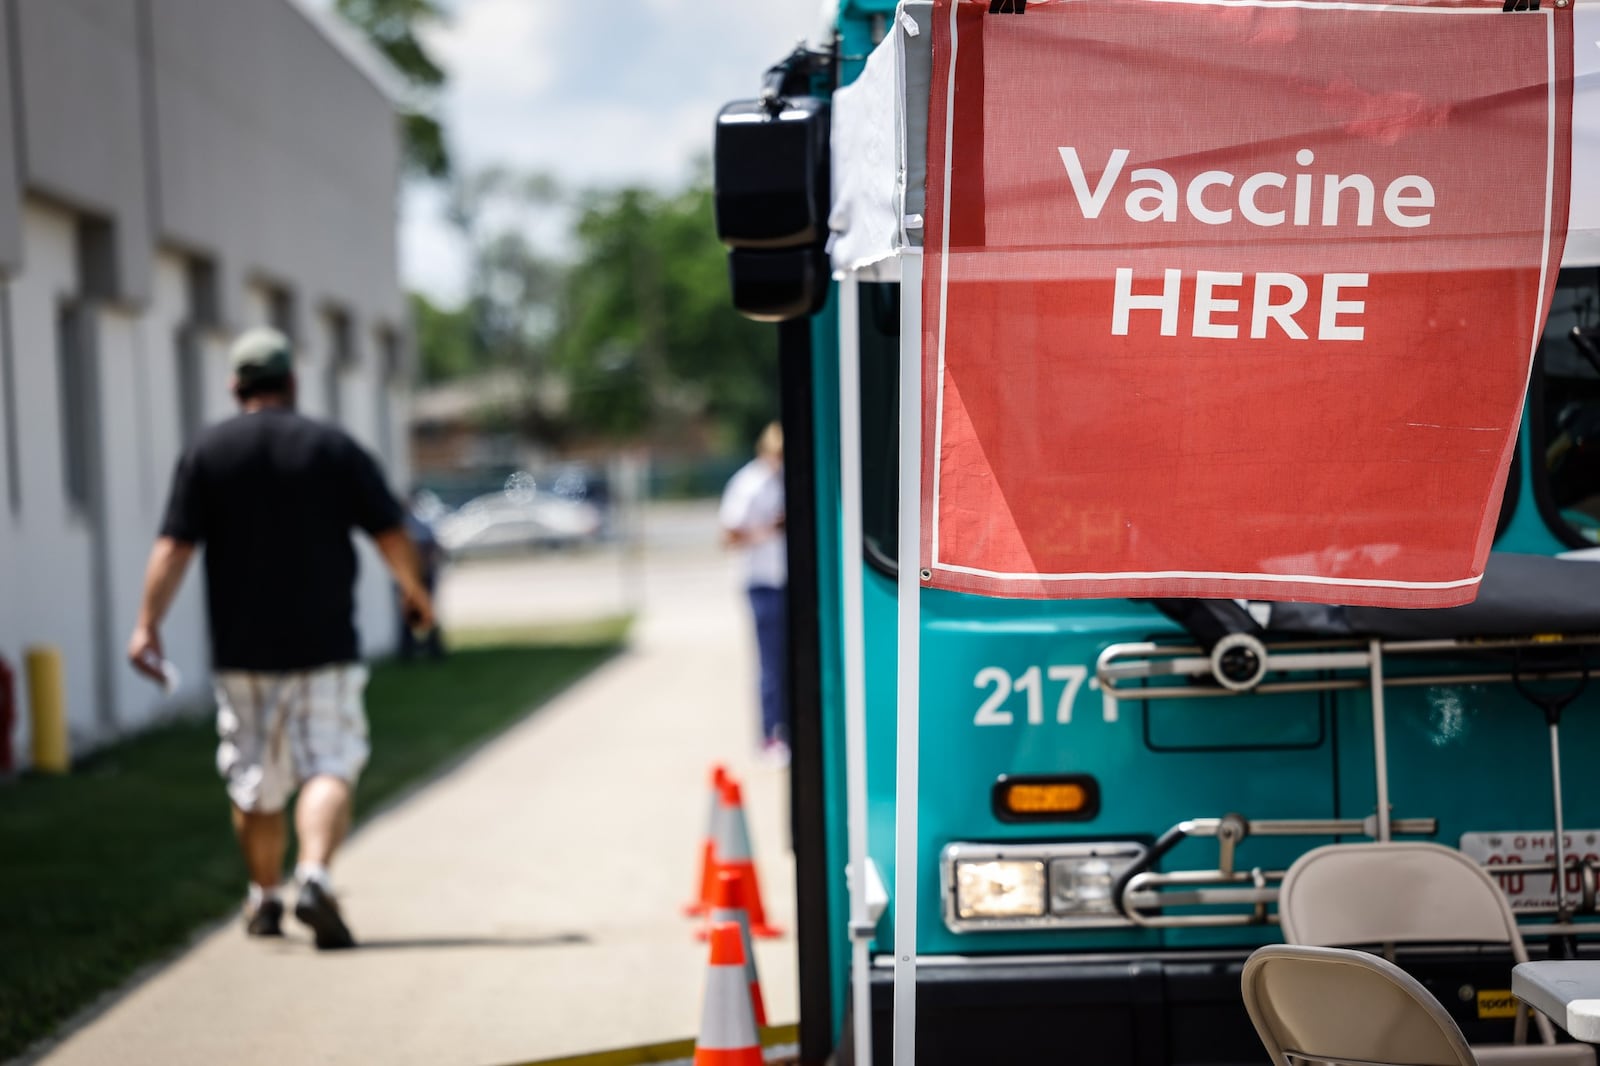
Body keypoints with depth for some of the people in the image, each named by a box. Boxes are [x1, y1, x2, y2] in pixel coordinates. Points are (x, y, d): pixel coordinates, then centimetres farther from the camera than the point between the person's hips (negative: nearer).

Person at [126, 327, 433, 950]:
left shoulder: (206, 452, 2)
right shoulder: (334, 448, 1)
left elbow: (173, 547, -6)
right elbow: (391, 534, 1)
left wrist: (148, 624, -5)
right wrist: (413, 590, 18)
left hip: (241, 651, 2)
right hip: (324, 643, -2)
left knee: (254, 784, 13)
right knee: (329, 767, -5)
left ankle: (264, 899, 25)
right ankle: (314, 875, -27)